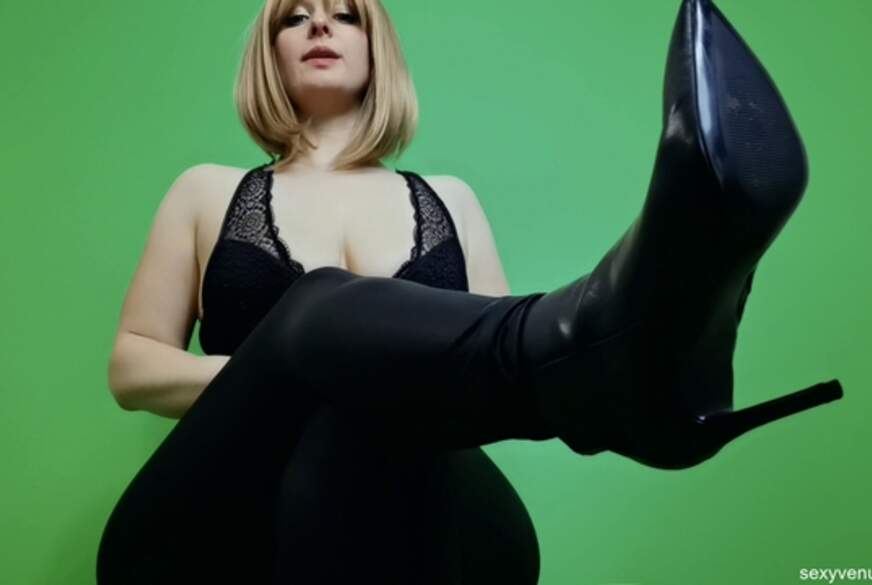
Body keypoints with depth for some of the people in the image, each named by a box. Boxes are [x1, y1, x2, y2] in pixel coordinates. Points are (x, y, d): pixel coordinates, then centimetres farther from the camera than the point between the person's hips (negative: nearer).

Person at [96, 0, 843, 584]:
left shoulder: (448, 200, 19)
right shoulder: (208, 191, 18)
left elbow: (502, 352, 13)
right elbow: (130, 367, 14)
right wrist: (266, 373, -7)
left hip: (412, 517, 1)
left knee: (366, 400, -34)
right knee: (326, 311, -31)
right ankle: (620, 351, -59)